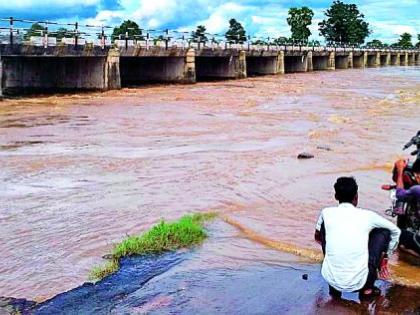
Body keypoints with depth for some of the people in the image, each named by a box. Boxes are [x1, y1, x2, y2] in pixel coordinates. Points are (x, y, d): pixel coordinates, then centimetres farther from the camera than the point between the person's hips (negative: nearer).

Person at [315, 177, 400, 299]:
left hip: (330, 279, 2)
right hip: (358, 282, -1)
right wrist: (384, 258, 32)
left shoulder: (327, 213, 3)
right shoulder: (367, 216, 1)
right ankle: (367, 287, 15)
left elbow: (317, 237, 25)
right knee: (383, 231, 16)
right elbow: (395, 231, 19)